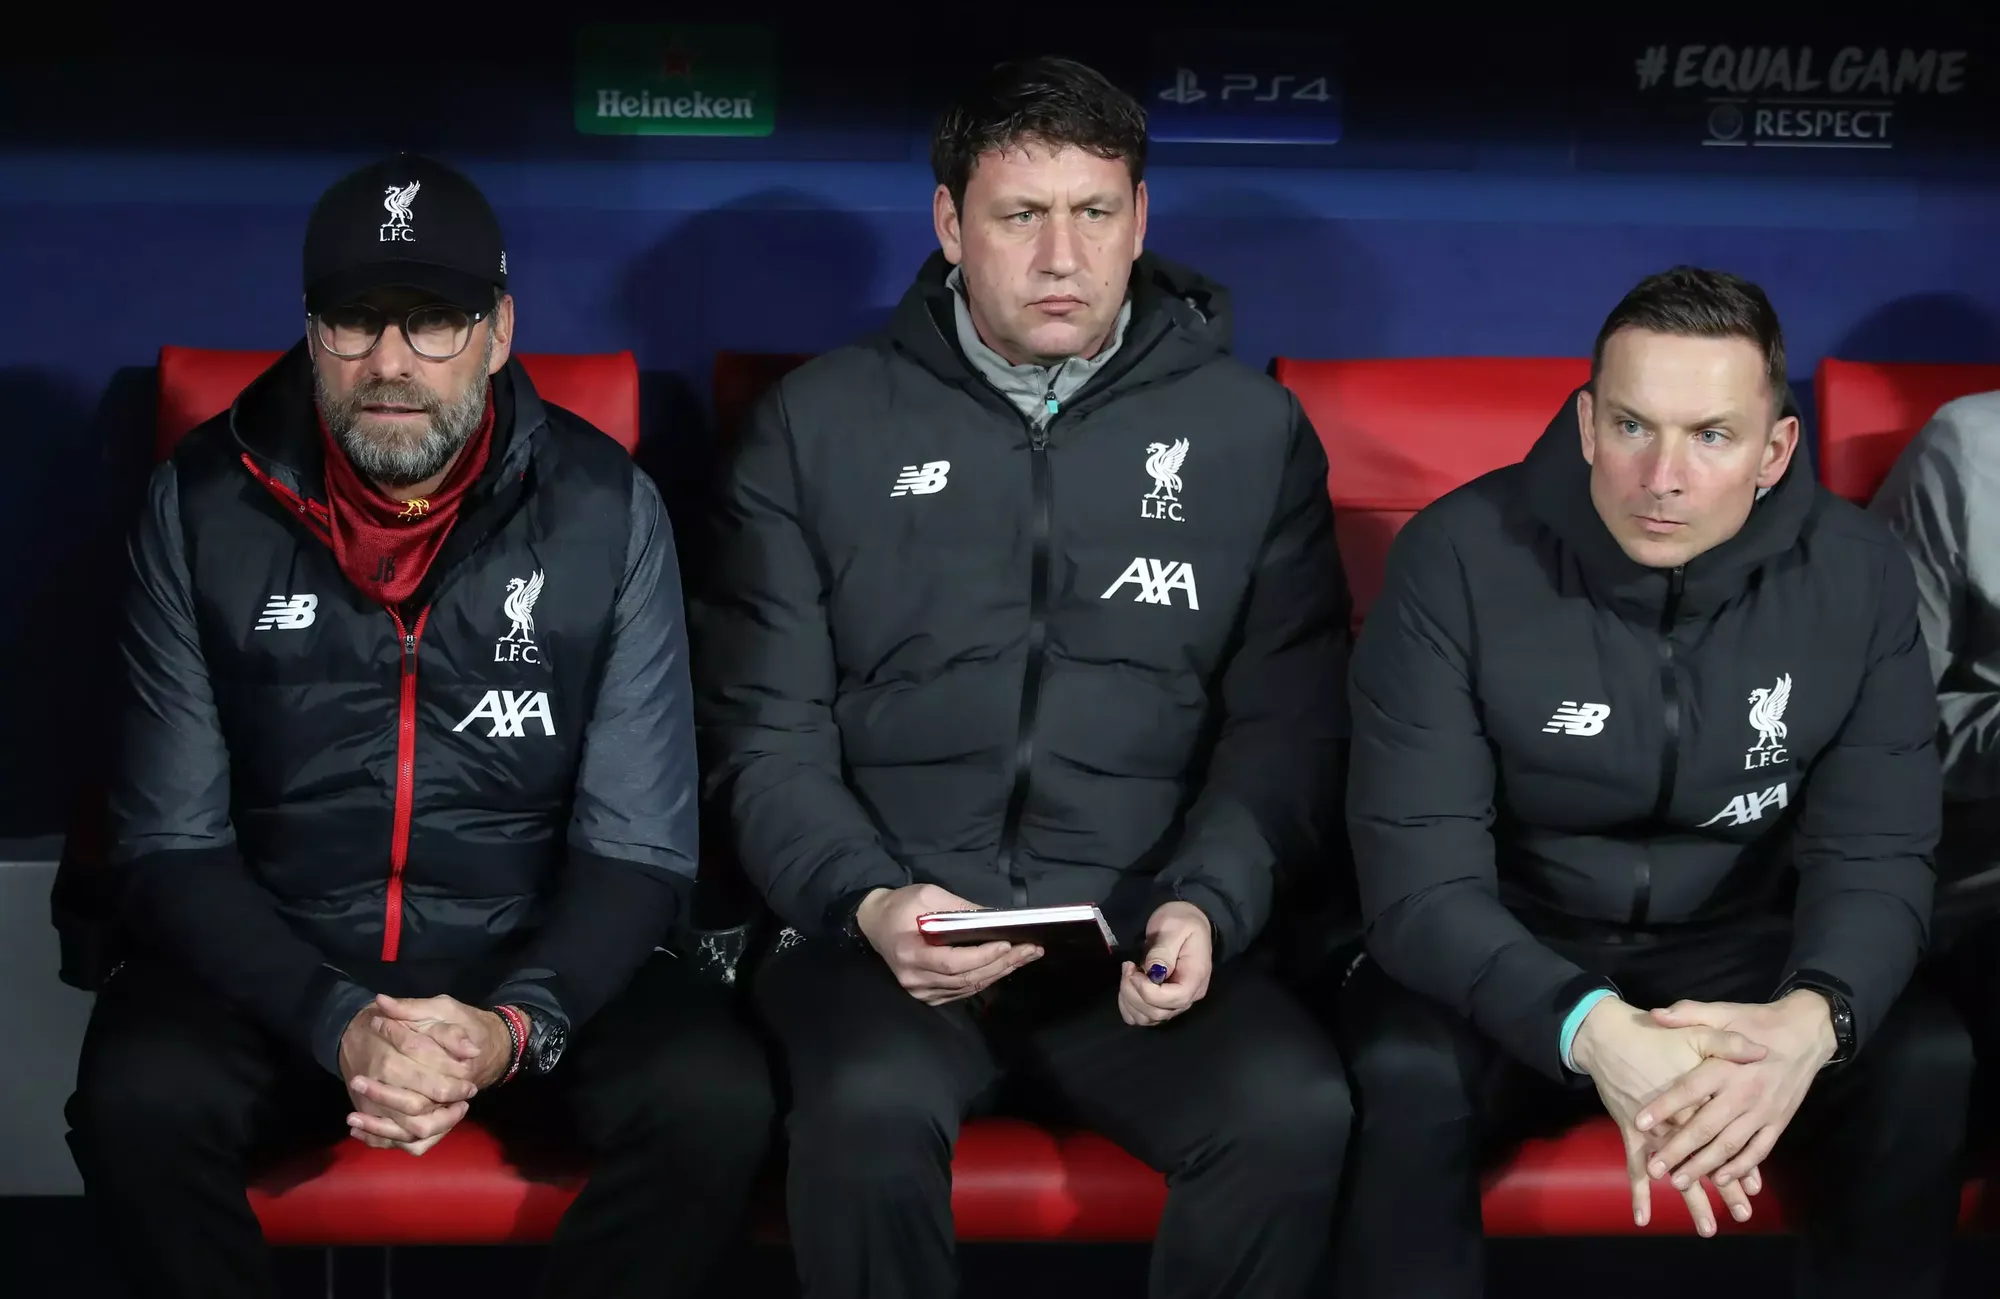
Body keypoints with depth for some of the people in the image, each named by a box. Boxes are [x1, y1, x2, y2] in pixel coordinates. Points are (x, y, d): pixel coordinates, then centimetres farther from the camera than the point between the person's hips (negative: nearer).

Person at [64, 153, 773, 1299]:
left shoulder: (604, 507, -4)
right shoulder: (208, 504, -3)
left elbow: (639, 848, -5)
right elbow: (170, 842, -4)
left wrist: (518, 1025, -24)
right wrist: (335, 1024, -21)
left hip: (533, 960, 0)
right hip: (278, 966, 0)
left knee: (716, 1099, -27)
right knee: (140, 1098, -31)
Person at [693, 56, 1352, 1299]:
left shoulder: (1251, 428, 10)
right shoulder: (820, 425, 8)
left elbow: (1289, 718, 6)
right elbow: (765, 727, 4)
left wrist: (1205, 903, -12)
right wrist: (866, 900, -14)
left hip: (1144, 935, 1)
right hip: (890, 927, -1)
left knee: (1296, 1108, -29)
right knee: (872, 1105, -33)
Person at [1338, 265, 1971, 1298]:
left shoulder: (1856, 576, -9)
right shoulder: (1458, 561, -18)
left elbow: (1874, 854, -11)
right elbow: (1421, 878, -23)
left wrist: (1813, 1017, -36)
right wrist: (1593, 1030, -42)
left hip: (1743, 952, 2)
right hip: (1512, 956, -2)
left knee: (1926, 1066, -25)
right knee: (1406, 1071, -33)